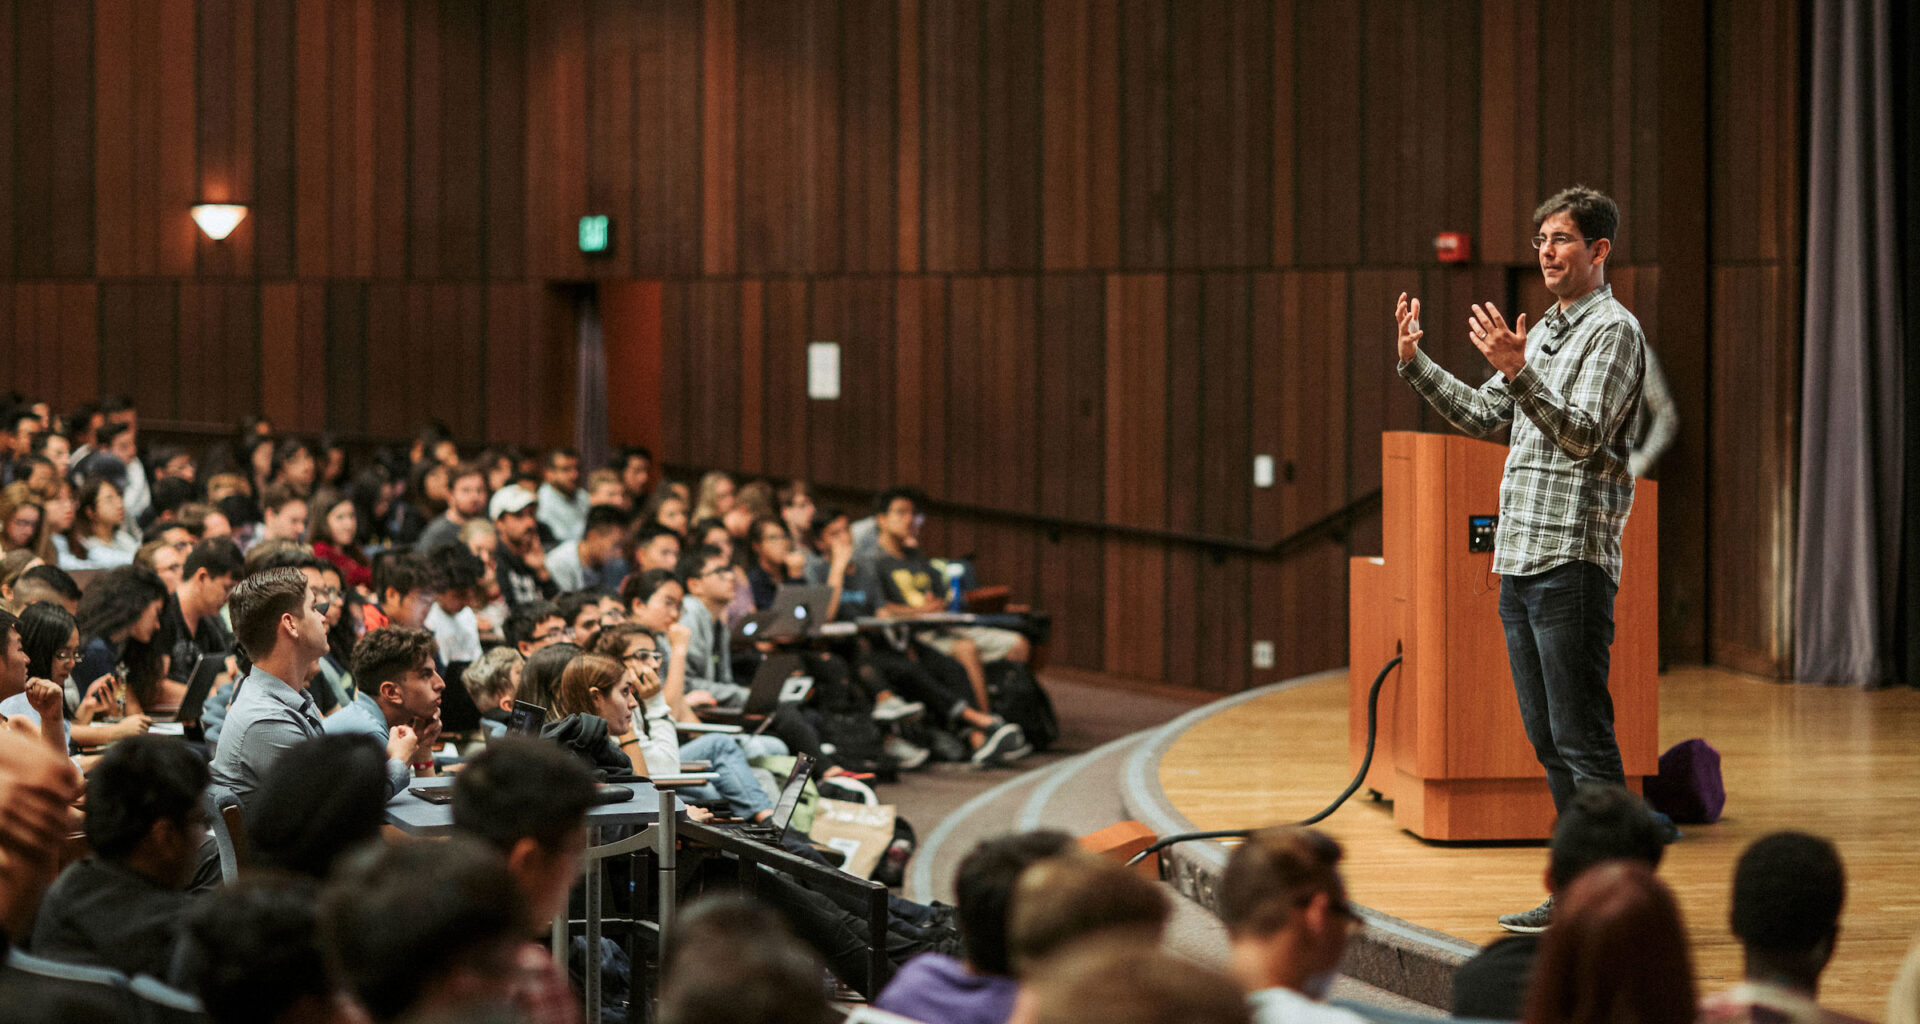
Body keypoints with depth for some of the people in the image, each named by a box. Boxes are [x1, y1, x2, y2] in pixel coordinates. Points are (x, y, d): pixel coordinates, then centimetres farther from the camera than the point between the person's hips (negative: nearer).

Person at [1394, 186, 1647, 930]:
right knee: (1546, 737, 11)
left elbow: (1585, 433, -18)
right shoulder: (1543, 331, 21)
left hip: (1573, 557, -9)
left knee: (1582, 736, -9)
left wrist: (1517, 371, -28)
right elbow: (1483, 416, 26)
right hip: (1519, 559, 9)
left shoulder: (1615, 330, -6)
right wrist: (1415, 363, 15)